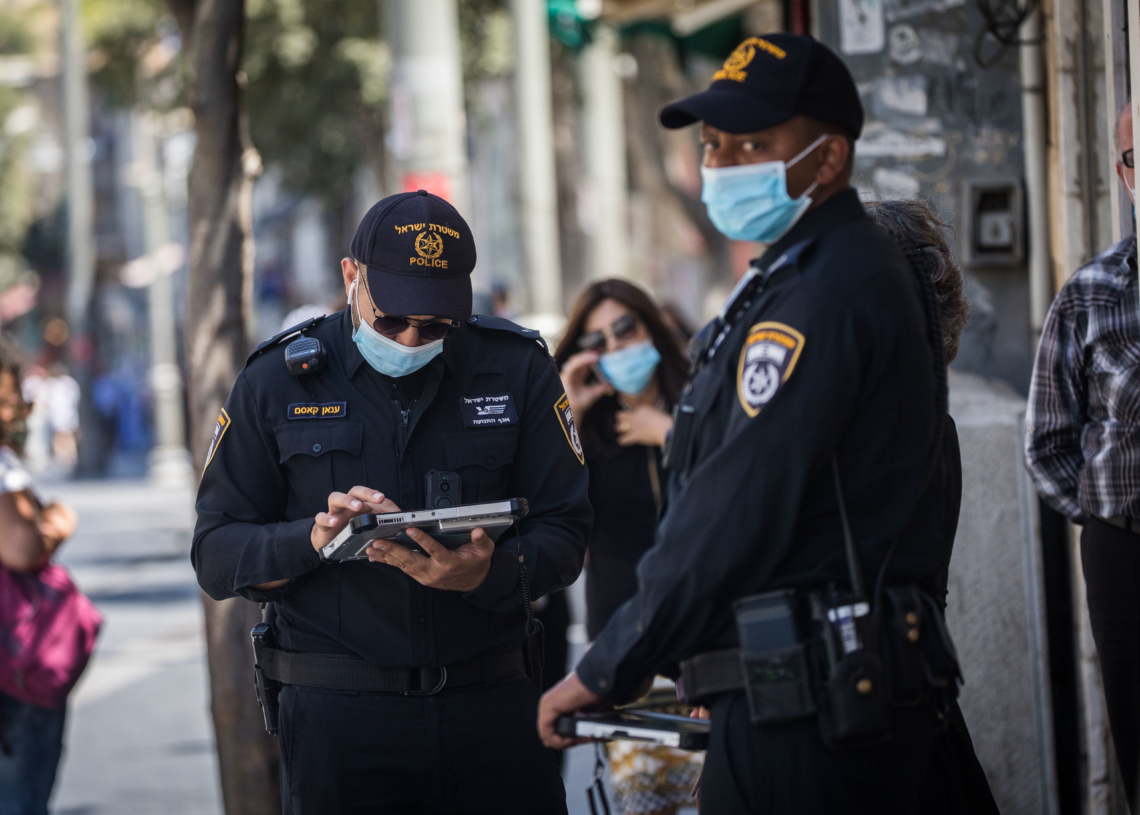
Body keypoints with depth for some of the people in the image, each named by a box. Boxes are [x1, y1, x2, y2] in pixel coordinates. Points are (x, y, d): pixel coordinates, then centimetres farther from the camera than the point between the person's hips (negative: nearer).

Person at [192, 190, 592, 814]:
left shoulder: (518, 370, 4)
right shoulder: (276, 382, 3)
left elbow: (564, 534, 3)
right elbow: (215, 555, 1)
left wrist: (486, 574, -18)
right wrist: (315, 538, -18)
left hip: (494, 711, 1)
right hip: (337, 716, -1)